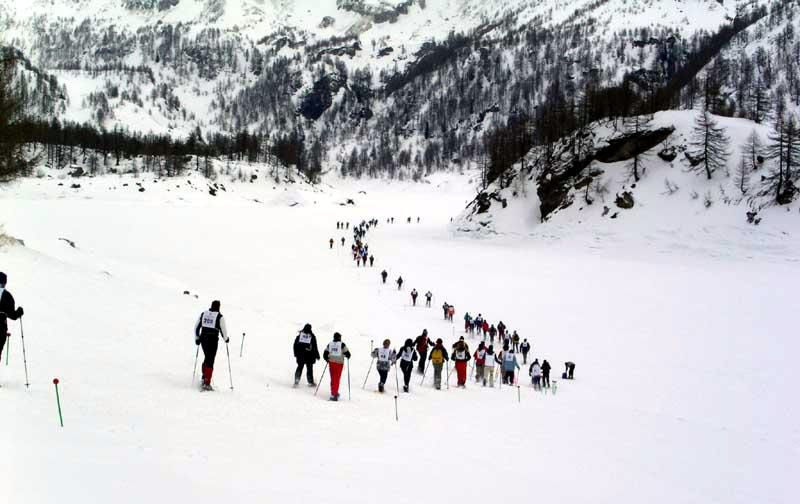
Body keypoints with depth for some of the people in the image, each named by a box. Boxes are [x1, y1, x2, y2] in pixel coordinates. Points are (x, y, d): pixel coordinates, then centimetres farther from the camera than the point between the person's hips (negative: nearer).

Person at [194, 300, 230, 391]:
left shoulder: (203, 314, 7)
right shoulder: (219, 316, -7)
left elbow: (197, 326, 10)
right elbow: (223, 329, -5)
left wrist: (197, 338, 21)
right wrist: (226, 338, 14)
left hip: (203, 338, 5)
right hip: (213, 339, -5)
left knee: (207, 358, 23)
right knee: (210, 361, -1)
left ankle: (204, 378, 17)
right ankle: (206, 383, -5)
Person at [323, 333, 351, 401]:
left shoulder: (329, 344, 6)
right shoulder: (342, 344, -5)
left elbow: (325, 354, 5)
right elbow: (347, 353, -5)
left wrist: (327, 360, 23)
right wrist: (347, 357, 17)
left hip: (331, 363, 4)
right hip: (339, 363, -4)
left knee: (333, 378, 15)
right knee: (337, 379, -2)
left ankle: (334, 393, 24)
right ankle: (334, 394, -10)